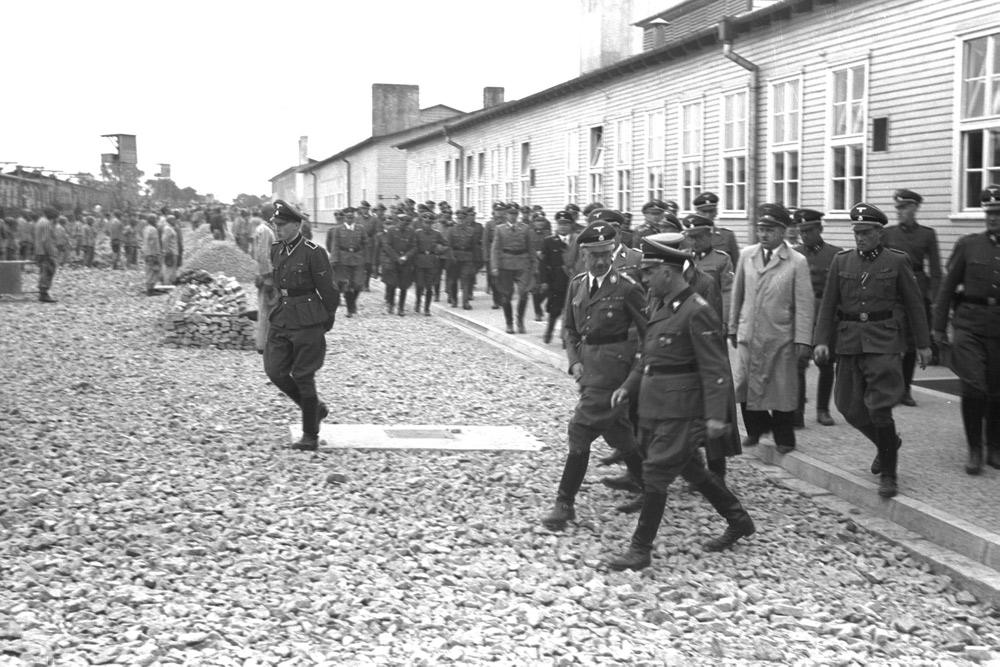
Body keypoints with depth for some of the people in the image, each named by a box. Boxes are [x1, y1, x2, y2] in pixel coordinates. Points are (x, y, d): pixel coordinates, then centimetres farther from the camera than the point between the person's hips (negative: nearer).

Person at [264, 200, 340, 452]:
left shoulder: (313, 253, -15)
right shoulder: (275, 249, 6)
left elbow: (328, 289, -9)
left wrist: (327, 320, 0)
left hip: (307, 322, -7)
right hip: (281, 319, 7)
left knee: (303, 377, -1)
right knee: (275, 371, 4)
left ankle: (311, 436, 12)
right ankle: (316, 408, 26)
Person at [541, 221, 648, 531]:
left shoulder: (626, 288, -12)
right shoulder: (577, 284, 7)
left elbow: (649, 331, -8)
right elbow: (569, 328, 13)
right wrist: (575, 362, 0)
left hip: (611, 365, -7)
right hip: (587, 363, 7)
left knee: (580, 432, -9)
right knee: (617, 433, 16)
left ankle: (565, 503, 1)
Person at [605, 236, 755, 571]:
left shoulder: (697, 312, -18)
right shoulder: (660, 305, 9)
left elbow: (715, 368, -18)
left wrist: (715, 415, -22)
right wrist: (628, 386, 10)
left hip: (681, 410, -9)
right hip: (655, 406, 9)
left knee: (655, 474, -5)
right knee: (691, 469, 19)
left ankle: (640, 549, 6)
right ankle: (739, 521, 36)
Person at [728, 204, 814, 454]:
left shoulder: (797, 262, -5)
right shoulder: (746, 255, 6)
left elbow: (804, 304, -5)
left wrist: (803, 339, -10)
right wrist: (733, 327, 11)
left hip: (780, 337, -3)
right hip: (749, 334, 3)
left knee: (782, 388, 5)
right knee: (745, 385, 3)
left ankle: (783, 439, 21)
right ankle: (757, 428, 25)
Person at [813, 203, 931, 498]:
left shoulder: (896, 261, 0)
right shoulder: (842, 261, 7)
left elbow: (914, 304, 5)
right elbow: (828, 304, 8)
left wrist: (923, 344, 7)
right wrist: (821, 340, -1)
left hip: (883, 342, -4)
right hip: (849, 341, 4)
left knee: (879, 407, -11)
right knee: (851, 408, 7)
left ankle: (888, 474, 3)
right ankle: (888, 445, 36)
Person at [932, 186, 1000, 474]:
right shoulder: (968, 245, 3)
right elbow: (948, 286, 6)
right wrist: (939, 325, 5)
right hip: (969, 323, -1)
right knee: (974, 387, -11)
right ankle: (975, 450, 2)